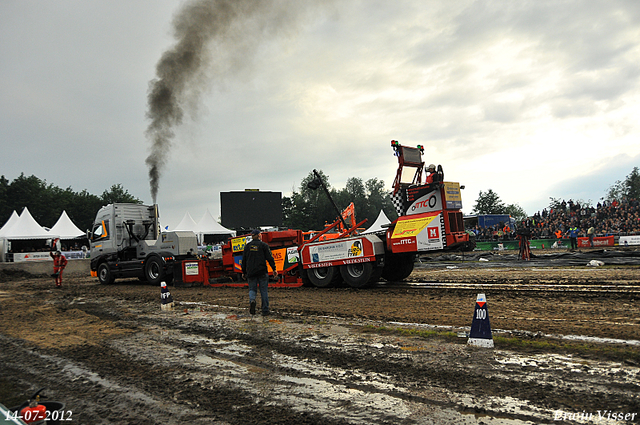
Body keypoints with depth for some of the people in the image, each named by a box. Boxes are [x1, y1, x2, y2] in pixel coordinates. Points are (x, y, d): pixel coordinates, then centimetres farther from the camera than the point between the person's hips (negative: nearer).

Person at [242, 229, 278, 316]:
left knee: (252, 289, 11)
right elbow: (270, 258, -7)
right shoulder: (263, 245, -1)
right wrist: (274, 269, -4)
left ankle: (252, 300, -21)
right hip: (262, 272, -2)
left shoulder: (247, 246, 9)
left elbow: (244, 260, 11)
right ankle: (265, 311, 5)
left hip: (251, 273, 2)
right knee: (264, 291, 4)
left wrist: (244, 272, 18)